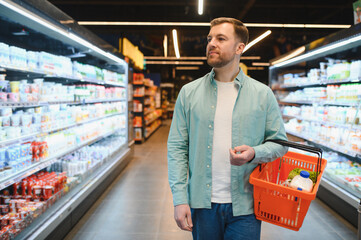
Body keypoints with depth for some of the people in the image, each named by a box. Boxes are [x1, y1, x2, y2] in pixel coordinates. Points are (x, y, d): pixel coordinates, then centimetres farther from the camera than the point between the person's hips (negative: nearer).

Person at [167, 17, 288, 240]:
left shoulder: (263, 94, 1)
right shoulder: (189, 92, 3)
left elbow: (280, 142, 6)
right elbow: (177, 148, 1)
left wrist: (254, 153, -17)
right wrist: (180, 199, -6)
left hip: (245, 206, -1)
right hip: (202, 204, 1)